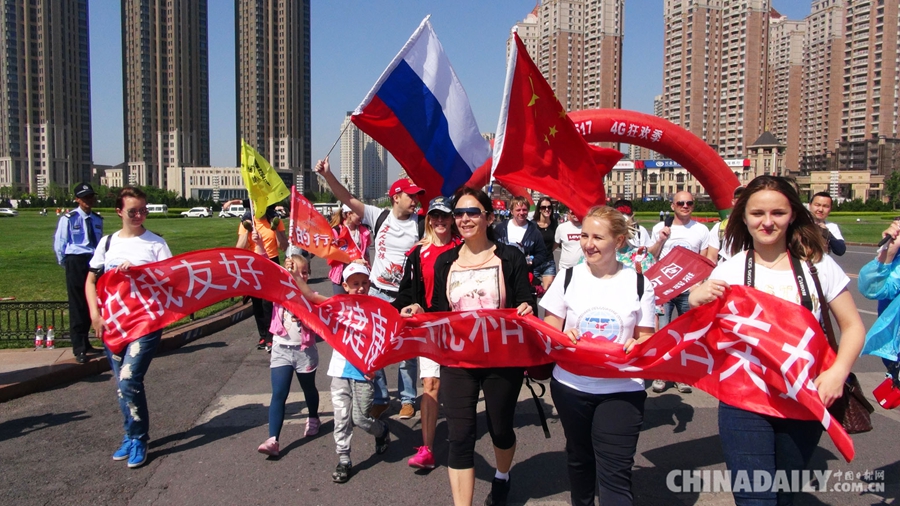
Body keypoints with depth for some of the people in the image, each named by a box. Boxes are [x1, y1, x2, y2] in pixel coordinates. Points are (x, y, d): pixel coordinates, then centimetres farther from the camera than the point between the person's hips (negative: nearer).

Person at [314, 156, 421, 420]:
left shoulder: (420, 223, -8)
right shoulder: (380, 216, -3)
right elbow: (349, 200, -7)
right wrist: (327, 175, -17)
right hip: (377, 292, 2)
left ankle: (408, 399, 26)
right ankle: (379, 398, 27)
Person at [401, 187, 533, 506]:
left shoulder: (510, 258, -4)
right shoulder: (445, 262, 5)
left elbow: (525, 307, -4)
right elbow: (438, 313, 9)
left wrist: (526, 310, -26)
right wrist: (419, 312, -11)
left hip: (502, 360, -1)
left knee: (500, 427, 19)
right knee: (460, 438, -1)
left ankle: (502, 477, 51)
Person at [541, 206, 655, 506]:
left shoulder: (639, 283, -2)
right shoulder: (568, 277, -1)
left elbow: (646, 336, 5)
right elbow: (549, 328, 3)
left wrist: (637, 346, -18)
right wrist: (561, 336, -19)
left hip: (622, 390, -2)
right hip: (571, 386, 2)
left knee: (615, 474, -6)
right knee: (579, 459, 21)